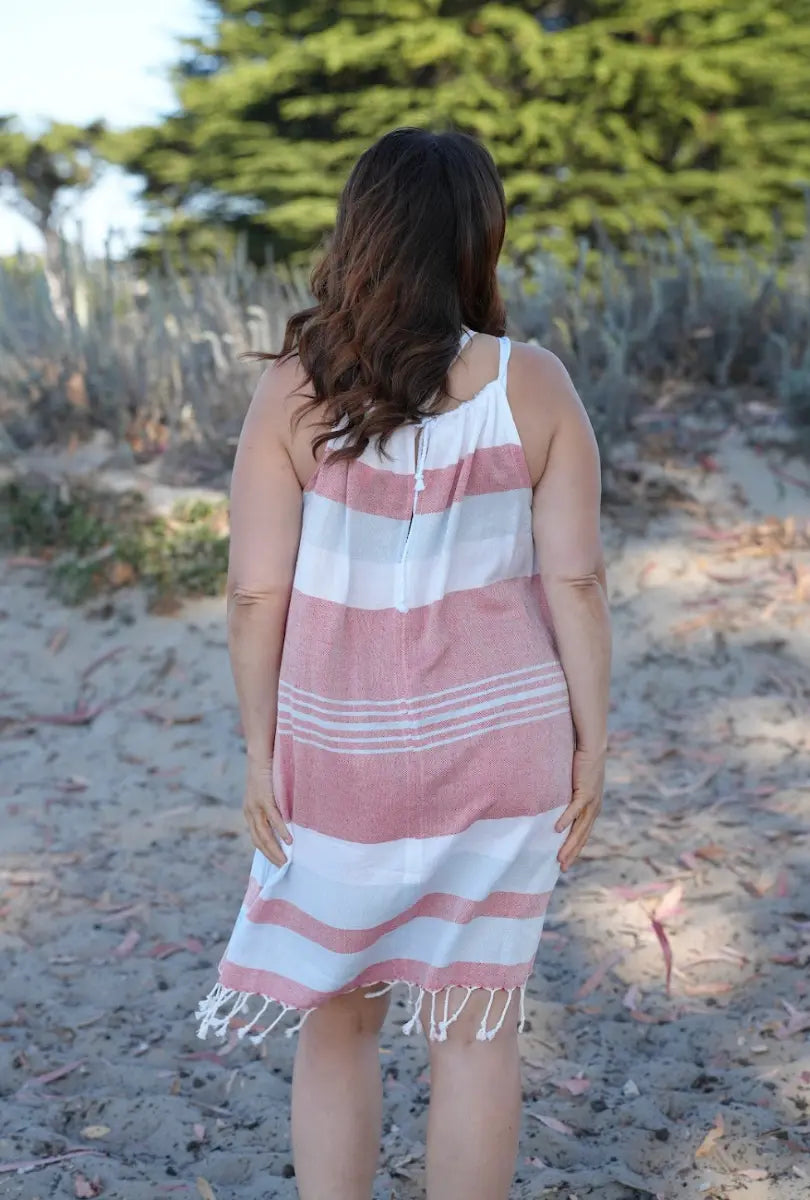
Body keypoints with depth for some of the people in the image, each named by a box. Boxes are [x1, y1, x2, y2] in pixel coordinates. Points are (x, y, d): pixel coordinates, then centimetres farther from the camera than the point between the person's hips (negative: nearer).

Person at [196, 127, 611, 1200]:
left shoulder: (294, 392, -10)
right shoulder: (534, 386, -9)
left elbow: (257, 596, -10)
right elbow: (575, 583, -9)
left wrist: (259, 753, 1)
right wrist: (591, 743, 2)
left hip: (344, 749, 0)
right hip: (501, 742, 1)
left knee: (337, 1019, 16)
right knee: (477, 1021, 13)